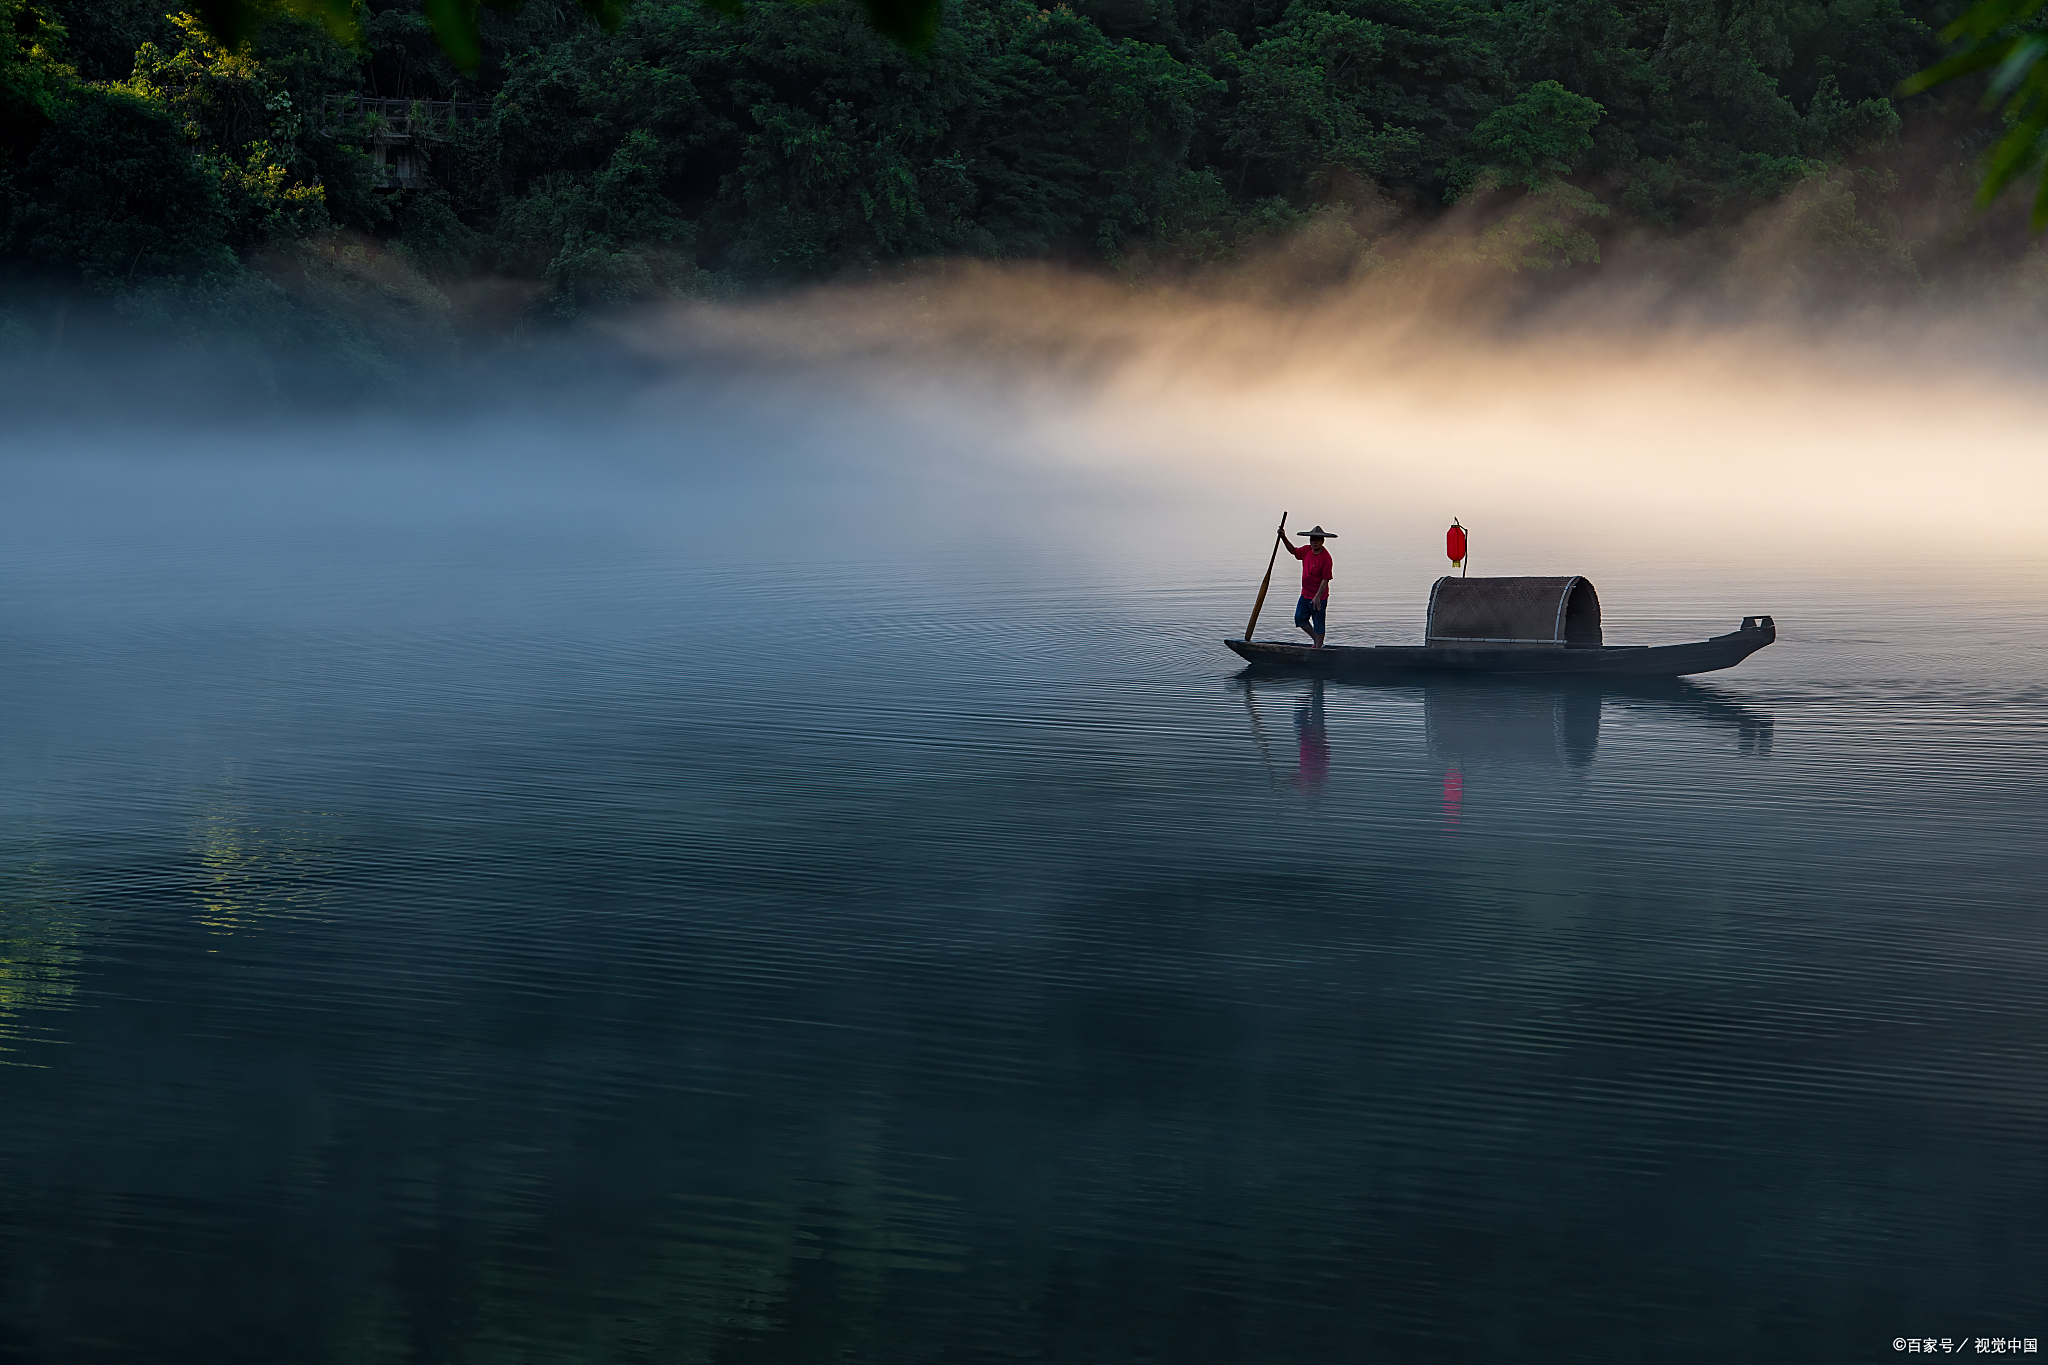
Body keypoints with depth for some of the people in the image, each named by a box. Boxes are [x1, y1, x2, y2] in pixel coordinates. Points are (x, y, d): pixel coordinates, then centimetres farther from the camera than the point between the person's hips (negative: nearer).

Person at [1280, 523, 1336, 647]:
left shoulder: (1325, 557, -19)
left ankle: (1318, 647, 11)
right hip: (1305, 594, 8)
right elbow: (1293, 551, 24)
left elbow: (1325, 580, -19)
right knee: (1300, 618, 11)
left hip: (1319, 597, -8)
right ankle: (1317, 641, 26)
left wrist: (1317, 597, -24)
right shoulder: (1306, 550, 3)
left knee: (1318, 624, 1)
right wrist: (1284, 538, 10)